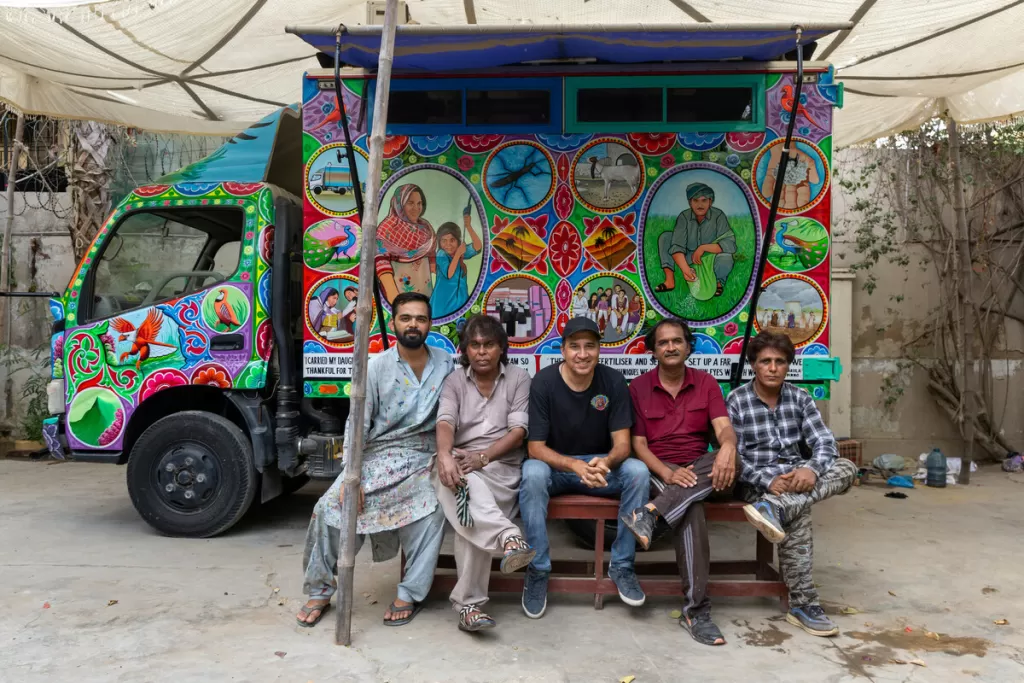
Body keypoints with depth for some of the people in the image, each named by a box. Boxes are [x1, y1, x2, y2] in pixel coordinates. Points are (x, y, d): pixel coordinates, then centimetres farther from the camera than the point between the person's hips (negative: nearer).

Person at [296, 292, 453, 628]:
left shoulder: (446, 364, 4)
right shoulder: (377, 366, -1)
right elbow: (357, 424, -5)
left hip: (424, 457, 0)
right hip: (378, 455, 1)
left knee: (432, 509, -29)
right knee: (329, 507, -16)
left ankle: (410, 595, -11)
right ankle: (320, 591, 6)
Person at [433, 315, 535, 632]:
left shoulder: (519, 378, 9)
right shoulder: (455, 381, 12)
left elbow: (518, 431, -2)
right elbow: (445, 423, -7)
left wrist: (483, 456, -18)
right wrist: (445, 457, -30)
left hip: (503, 467, -1)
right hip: (460, 464, 1)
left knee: (472, 518, -32)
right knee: (454, 482, -38)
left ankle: (468, 603, -24)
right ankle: (508, 536, -54)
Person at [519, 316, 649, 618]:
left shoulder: (613, 381, -10)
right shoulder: (544, 382, -16)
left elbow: (622, 443, -11)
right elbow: (535, 447, -17)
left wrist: (606, 462, -36)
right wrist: (575, 465, -36)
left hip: (601, 465, 2)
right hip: (554, 465, -2)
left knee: (638, 472, -26)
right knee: (531, 473, -35)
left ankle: (622, 565, -10)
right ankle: (538, 569, -19)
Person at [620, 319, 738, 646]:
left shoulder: (706, 383, 8)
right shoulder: (638, 387, 2)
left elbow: (724, 428, -7)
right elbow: (638, 443, -3)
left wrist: (727, 448, -33)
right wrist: (667, 473, -23)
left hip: (698, 470, 3)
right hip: (657, 471, -3)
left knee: (728, 460, -32)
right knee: (691, 509, -35)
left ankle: (651, 513, -39)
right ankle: (696, 609, -31)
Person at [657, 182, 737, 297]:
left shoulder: (718, 216, -19)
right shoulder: (684, 217, -14)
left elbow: (730, 244, -27)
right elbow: (677, 246, -25)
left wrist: (703, 248, -34)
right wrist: (685, 269, -42)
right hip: (689, 258, 3)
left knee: (725, 257, -37)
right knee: (665, 237, -12)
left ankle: (719, 281, -2)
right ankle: (670, 280, -14)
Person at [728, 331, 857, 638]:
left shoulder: (800, 398, 7)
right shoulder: (736, 401, -5)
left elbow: (824, 441, -4)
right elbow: (734, 457, -10)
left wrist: (812, 469, -27)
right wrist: (768, 481, -26)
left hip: (796, 477, 5)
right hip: (758, 481, -5)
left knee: (846, 468, -23)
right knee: (798, 516, -34)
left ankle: (776, 508, -40)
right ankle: (803, 604, -28)